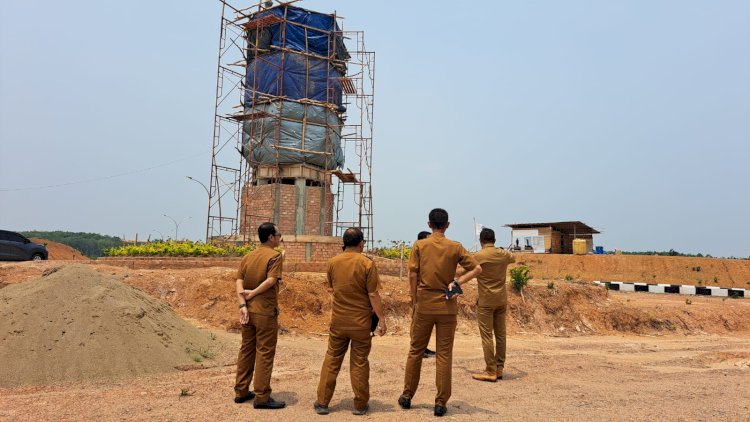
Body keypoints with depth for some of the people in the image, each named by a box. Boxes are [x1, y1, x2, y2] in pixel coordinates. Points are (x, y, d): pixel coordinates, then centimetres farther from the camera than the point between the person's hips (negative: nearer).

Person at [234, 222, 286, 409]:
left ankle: (241, 391, 24)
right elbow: (271, 280, -22)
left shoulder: (248, 256, 10)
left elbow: (239, 283, 1)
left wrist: (242, 305, -6)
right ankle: (262, 397, 5)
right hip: (265, 311, -7)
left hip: (248, 310, 7)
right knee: (264, 353, 0)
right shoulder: (275, 256, -8)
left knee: (246, 350, 16)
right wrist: (253, 293, -12)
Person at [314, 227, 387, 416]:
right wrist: (381, 319, -6)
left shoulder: (333, 262, -1)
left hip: (338, 320, 3)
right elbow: (373, 295, -13)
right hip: (360, 322, -2)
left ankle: (322, 402, 17)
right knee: (359, 363, 8)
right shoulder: (367, 264, -12)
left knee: (331, 360, 12)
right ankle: (360, 405, 17)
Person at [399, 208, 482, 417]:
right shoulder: (455, 247, -1)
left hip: (424, 306, 0)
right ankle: (441, 403, 11)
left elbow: (413, 275, -5)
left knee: (415, 351, 13)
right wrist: (457, 282, -3)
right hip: (447, 306, 0)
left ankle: (407, 396, 23)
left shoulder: (419, 245, -3)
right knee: (444, 355, 7)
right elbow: (477, 269, -3)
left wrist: (414, 301, 3)